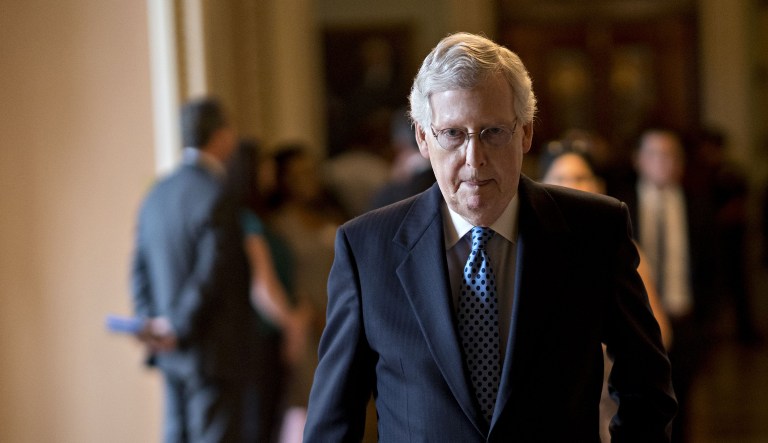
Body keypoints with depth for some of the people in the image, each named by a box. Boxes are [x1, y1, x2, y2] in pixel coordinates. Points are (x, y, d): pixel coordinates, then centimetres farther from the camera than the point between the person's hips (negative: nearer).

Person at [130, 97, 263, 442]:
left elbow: (140, 270, 9)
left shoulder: (157, 194, 9)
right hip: (217, 350, -8)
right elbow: (211, 276, -20)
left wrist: (151, 322, 4)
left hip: (173, 351, 8)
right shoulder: (217, 197, -17)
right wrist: (177, 329, -11)